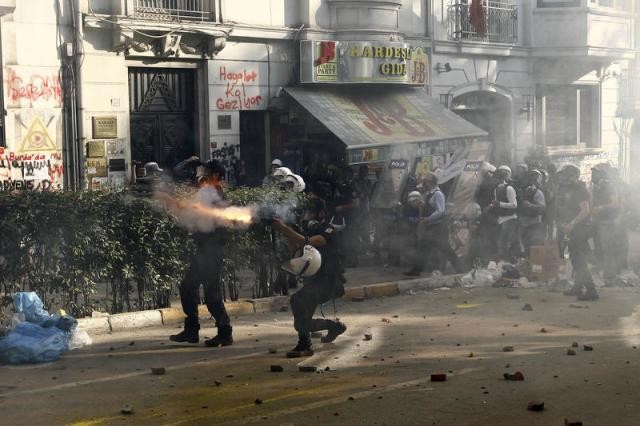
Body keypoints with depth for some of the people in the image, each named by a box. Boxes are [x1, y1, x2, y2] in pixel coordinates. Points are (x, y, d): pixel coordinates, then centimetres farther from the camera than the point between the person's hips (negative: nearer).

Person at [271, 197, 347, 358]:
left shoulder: (328, 231, -10)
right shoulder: (310, 230, 15)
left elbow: (308, 242, -27)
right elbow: (296, 247, -1)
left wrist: (285, 229, -32)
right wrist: (286, 232, -17)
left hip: (328, 283, -9)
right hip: (312, 282, 9)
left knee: (298, 299, -33)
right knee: (301, 323, 10)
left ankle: (305, 344, -29)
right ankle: (335, 326, 36)